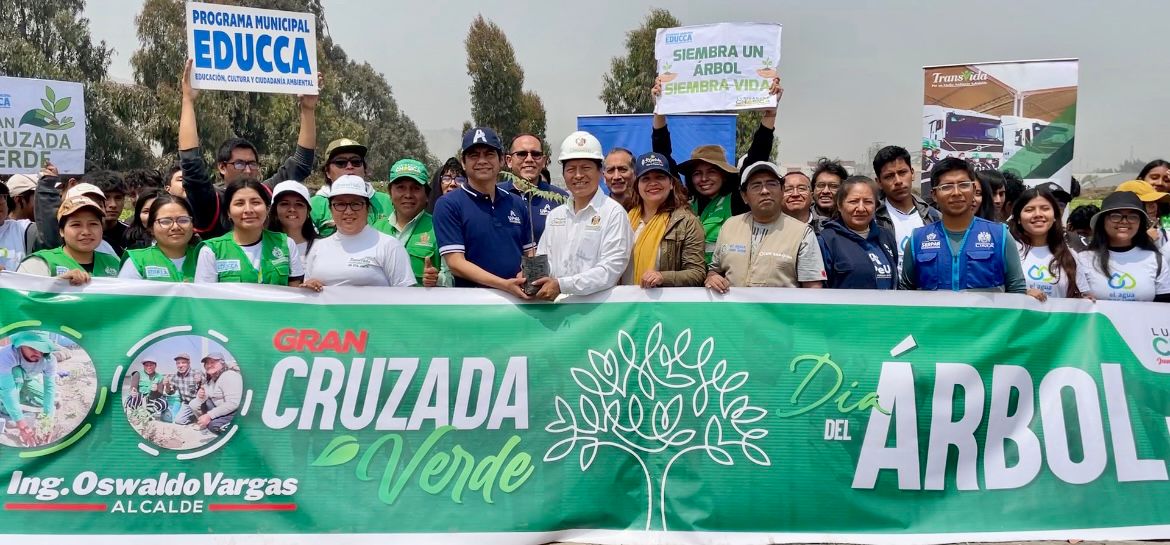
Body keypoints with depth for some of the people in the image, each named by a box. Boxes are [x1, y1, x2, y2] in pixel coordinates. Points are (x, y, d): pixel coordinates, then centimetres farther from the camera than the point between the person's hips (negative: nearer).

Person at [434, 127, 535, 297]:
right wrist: (504, 284, -21)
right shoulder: (448, 205, -2)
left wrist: (526, 276, -7)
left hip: (519, 298, 4)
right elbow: (455, 263, -10)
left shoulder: (518, 204, 13)